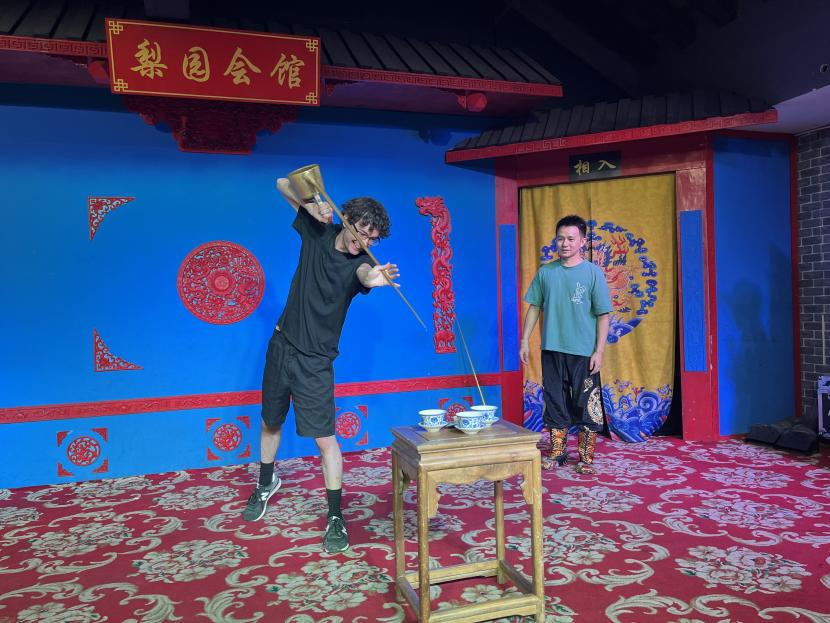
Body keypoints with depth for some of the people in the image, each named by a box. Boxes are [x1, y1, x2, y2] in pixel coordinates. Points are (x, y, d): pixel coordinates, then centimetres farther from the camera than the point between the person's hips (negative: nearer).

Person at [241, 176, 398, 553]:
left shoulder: (359, 262, -14)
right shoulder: (317, 231, -3)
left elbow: (364, 275, -40)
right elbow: (284, 184, 1)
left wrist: (374, 277, -65)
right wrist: (312, 204, -19)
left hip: (314, 360, -4)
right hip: (281, 346, 5)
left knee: (325, 438, -9)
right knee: (270, 423, 21)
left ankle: (335, 519, 4)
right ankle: (266, 484, 46)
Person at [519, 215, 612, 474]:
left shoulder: (593, 272, -4)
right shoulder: (545, 272, 5)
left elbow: (603, 314, -4)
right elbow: (534, 307, 11)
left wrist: (599, 351, -9)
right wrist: (525, 340, 7)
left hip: (583, 352, -3)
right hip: (552, 349, 3)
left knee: (586, 405, 3)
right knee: (555, 402, 11)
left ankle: (586, 457, 16)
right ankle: (556, 453, 24)